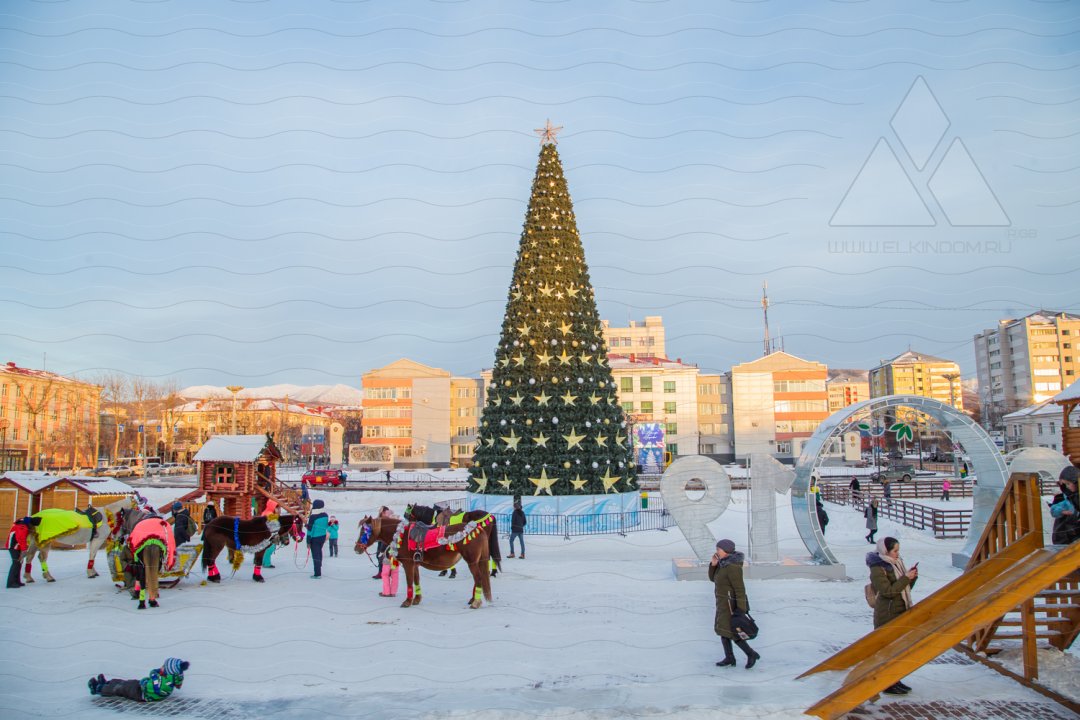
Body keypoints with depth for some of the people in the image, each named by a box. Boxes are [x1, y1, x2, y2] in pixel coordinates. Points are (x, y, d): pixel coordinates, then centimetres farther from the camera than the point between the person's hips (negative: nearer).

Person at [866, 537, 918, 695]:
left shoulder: (895, 564, 13)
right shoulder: (878, 569, -15)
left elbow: (905, 588, 18)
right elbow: (888, 591, -22)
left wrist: (912, 577, 0)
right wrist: (906, 578, -20)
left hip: (901, 613, 9)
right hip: (888, 615, -9)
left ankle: (894, 680, 25)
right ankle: (888, 684, 1)